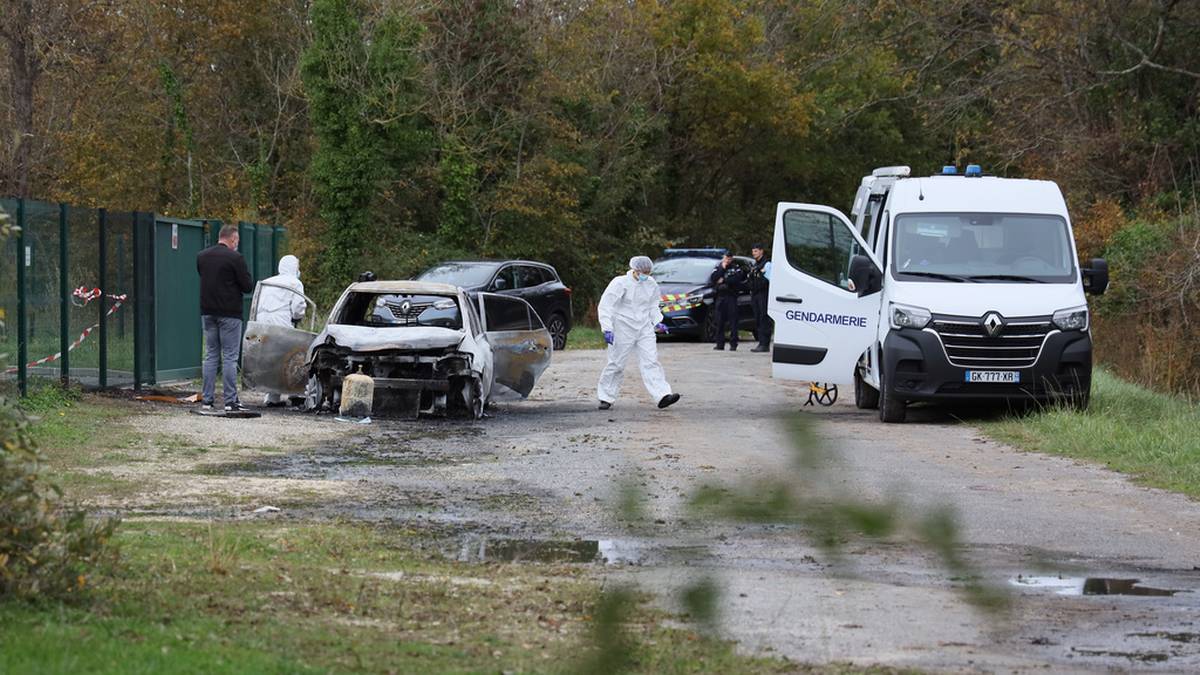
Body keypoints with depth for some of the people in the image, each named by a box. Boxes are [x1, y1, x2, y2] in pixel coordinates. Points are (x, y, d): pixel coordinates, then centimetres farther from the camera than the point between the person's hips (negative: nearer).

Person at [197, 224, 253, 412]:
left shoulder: (201, 257, 7)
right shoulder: (235, 258, -12)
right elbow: (248, 286, -10)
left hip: (208, 313, 5)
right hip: (229, 314, -5)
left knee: (211, 356, 11)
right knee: (230, 357, -2)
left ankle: (207, 400, 9)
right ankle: (230, 401, -3)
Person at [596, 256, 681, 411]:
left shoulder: (651, 284, 4)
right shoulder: (620, 283, -12)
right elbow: (605, 306, -12)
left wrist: (657, 322, 8)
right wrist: (607, 329, -19)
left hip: (644, 328, 4)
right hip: (623, 328, -4)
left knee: (651, 362, -7)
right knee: (616, 364, 3)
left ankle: (662, 395, -16)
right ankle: (606, 398, 16)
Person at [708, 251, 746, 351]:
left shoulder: (736, 268, 7)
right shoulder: (718, 268, 16)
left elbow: (738, 278, -11)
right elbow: (712, 279, -1)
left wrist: (724, 280, -8)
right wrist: (722, 269, -5)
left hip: (731, 297, -3)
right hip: (720, 297, 3)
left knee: (733, 321, -7)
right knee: (720, 321, 2)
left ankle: (733, 344, -8)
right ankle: (720, 344, 6)